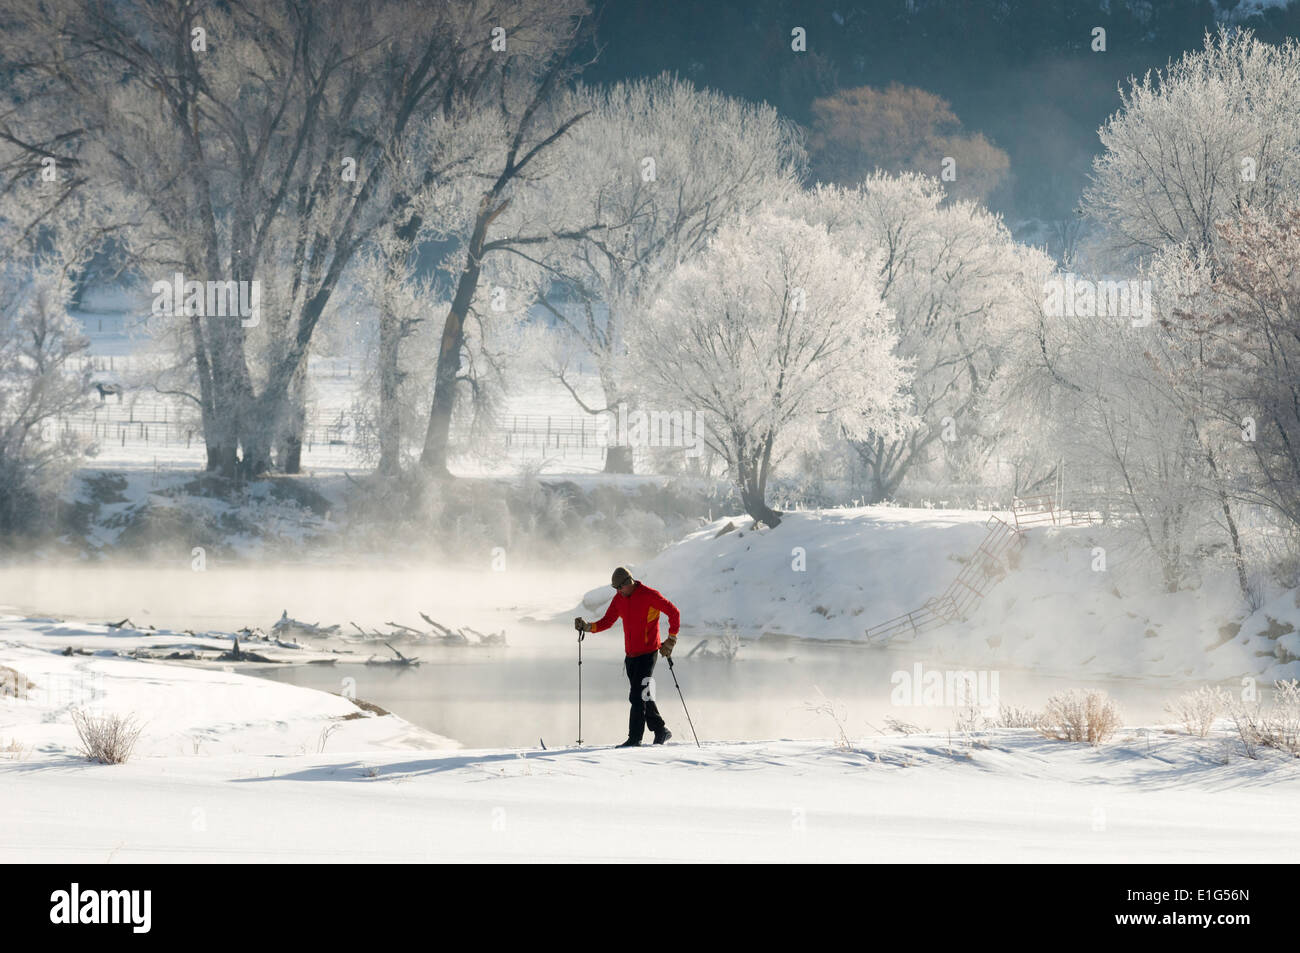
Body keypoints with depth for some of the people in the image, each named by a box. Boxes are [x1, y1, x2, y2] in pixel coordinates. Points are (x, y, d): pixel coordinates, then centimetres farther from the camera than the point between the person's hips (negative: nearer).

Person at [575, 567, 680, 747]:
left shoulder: (649, 595, -12)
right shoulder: (619, 599, 8)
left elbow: (674, 613, -7)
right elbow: (607, 621, 10)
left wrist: (671, 640, -9)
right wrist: (587, 627, -7)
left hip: (648, 653, -7)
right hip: (631, 655, 7)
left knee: (638, 697, -12)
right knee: (642, 697, 11)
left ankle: (634, 738, -11)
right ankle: (660, 731, 24)